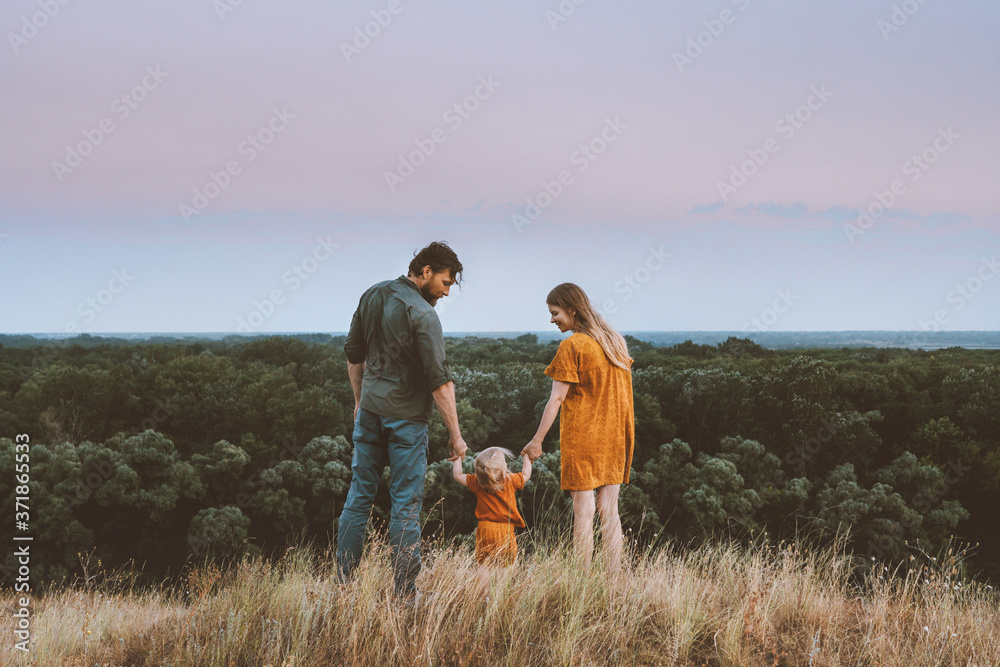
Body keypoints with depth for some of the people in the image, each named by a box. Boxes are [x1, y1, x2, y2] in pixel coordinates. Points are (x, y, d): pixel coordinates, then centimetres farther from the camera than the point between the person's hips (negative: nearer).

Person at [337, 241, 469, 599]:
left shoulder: (373, 295, 6)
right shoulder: (421, 314, -16)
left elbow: (354, 353, 14)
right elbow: (439, 380, -18)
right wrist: (455, 434, -14)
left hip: (369, 409, 6)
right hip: (406, 417, -6)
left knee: (359, 493, 12)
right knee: (406, 502, 0)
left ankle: (343, 580, 15)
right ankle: (403, 591, 4)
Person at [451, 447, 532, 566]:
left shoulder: (477, 483, -3)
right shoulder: (511, 480, -4)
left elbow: (457, 475, 10)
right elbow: (526, 475, 16)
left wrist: (457, 458, 21)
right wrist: (527, 458, 30)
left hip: (485, 530, 1)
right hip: (505, 530, -1)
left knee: (483, 565, 6)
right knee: (507, 565, 1)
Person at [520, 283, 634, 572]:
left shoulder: (572, 346, -11)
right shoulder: (616, 340, 10)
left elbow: (557, 398, -13)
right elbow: (622, 389, 14)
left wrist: (537, 440, -8)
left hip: (582, 437, -6)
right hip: (615, 438, 6)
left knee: (583, 510, -2)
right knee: (610, 510, 8)